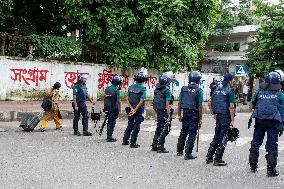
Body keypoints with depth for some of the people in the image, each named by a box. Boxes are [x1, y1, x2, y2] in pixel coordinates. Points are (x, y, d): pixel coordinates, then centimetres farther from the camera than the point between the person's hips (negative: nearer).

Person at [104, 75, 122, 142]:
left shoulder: (107, 88, 5)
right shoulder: (117, 90, -15)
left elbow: (106, 98, 10)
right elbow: (118, 101, -16)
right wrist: (120, 109, -8)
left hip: (107, 108, 7)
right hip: (114, 108, -7)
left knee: (109, 122, 17)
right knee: (112, 123, 0)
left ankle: (108, 136, 26)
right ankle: (109, 137, 3)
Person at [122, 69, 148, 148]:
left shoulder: (131, 87, 2)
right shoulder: (143, 89, -11)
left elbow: (127, 98, -4)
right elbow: (141, 101, -19)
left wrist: (131, 108, -7)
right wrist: (135, 110, -16)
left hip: (131, 109, 4)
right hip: (138, 110, -4)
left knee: (130, 125, 17)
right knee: (136, 126, 3)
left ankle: (125, 140, 23)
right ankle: (133, 143, 4)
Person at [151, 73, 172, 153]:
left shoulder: (156, 89, 9)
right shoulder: (167, 90, -13)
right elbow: (167, 104, -17)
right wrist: (168, 115, -15)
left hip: (158, 111, 8)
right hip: (164, 112, -8)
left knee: (158, 129, 17)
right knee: (164, 130, -1)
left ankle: (154, 146, 22)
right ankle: (160, 148, 0)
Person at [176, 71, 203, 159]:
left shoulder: (183, 89, 3)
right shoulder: (199, 91, -10)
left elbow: (180, 103, 5)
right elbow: (200, 106, -11)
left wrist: (179, 114, 13)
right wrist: (200, 119, -6)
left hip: (185, 113, 5)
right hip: (194, 114, -5)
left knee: (183, 132, 18)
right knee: (192, 134, 2)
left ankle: (179, 151, 27)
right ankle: (188, 154, 3)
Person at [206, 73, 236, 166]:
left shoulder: (217, 90, 10)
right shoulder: (230, 91, -11)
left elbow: (210, 103, 12)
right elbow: (231, 107, -16)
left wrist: (213, 112, 19)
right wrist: (232, 120, -14)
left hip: (218, 116, 6)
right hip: (226, 117, -6)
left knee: (216, 137, 17)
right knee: (222, 138, 1)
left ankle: (209, 157, 20)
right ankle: (217, 160, 5)